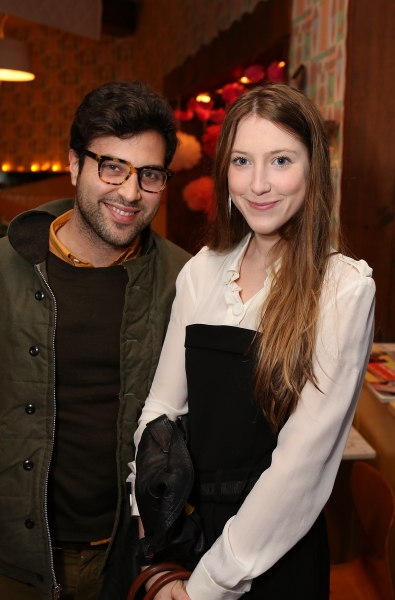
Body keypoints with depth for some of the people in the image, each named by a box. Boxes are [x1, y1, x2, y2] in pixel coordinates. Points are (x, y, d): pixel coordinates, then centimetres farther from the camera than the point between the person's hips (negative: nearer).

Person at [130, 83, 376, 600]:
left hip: (276, 555, -3)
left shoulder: (344, 287, -16)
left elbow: (305, 455, -19)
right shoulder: (202, 271, -3)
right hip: (186, 526, 4)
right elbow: (162, 403, -2)